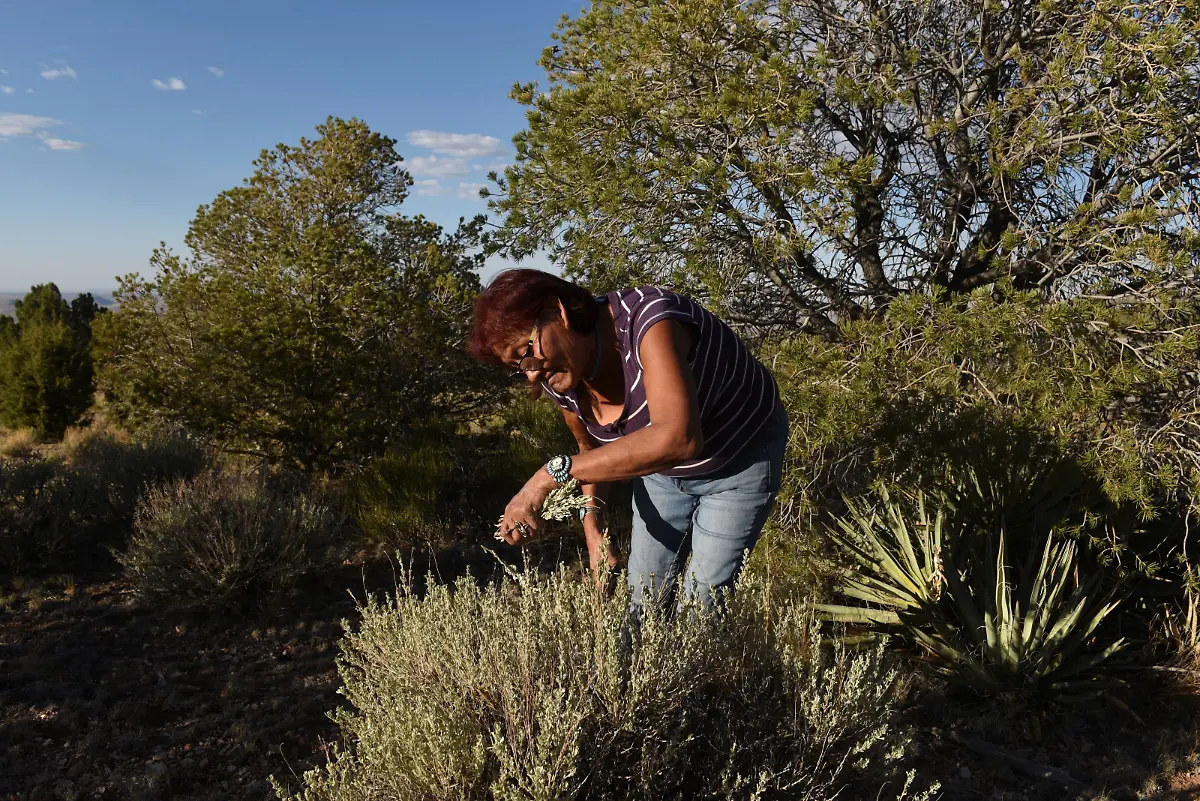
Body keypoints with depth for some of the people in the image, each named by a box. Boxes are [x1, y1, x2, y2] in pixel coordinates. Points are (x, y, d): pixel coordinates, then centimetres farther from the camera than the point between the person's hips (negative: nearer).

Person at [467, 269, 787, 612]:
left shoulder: (649, 319, -37)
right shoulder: (559, 380, -16)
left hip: (742, 459, -5)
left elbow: (678, 439, -52)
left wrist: (554, 472, -51)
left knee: (702, 602, -5)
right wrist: (591, 523, -9)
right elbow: (592, 448, 5)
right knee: (642, 598, 11)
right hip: (662, 469, 5)